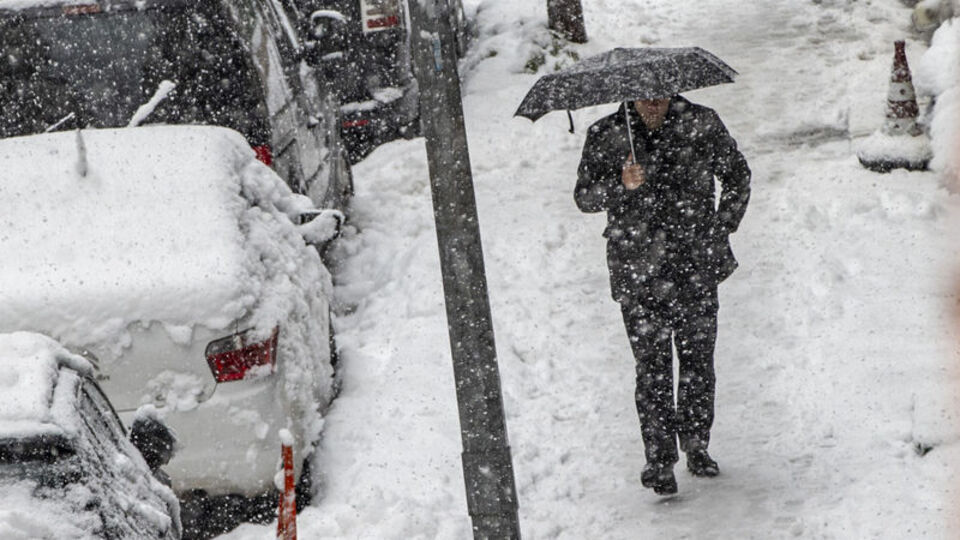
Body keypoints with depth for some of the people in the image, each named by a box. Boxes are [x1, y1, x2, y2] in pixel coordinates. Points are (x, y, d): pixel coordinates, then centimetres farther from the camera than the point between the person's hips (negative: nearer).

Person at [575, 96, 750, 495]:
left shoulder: (701, 124, 1)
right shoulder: (605, 136, -2)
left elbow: (738, 175, 15)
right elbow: (584, 197, -3)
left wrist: (721, 230, 8)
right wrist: (621, 185, -22)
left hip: (696, 267, 1)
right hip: (638, 274, -1)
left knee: (698, 361, 8)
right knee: (652, 369, -3)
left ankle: (697, 447, 25)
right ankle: (659, 461, 5)